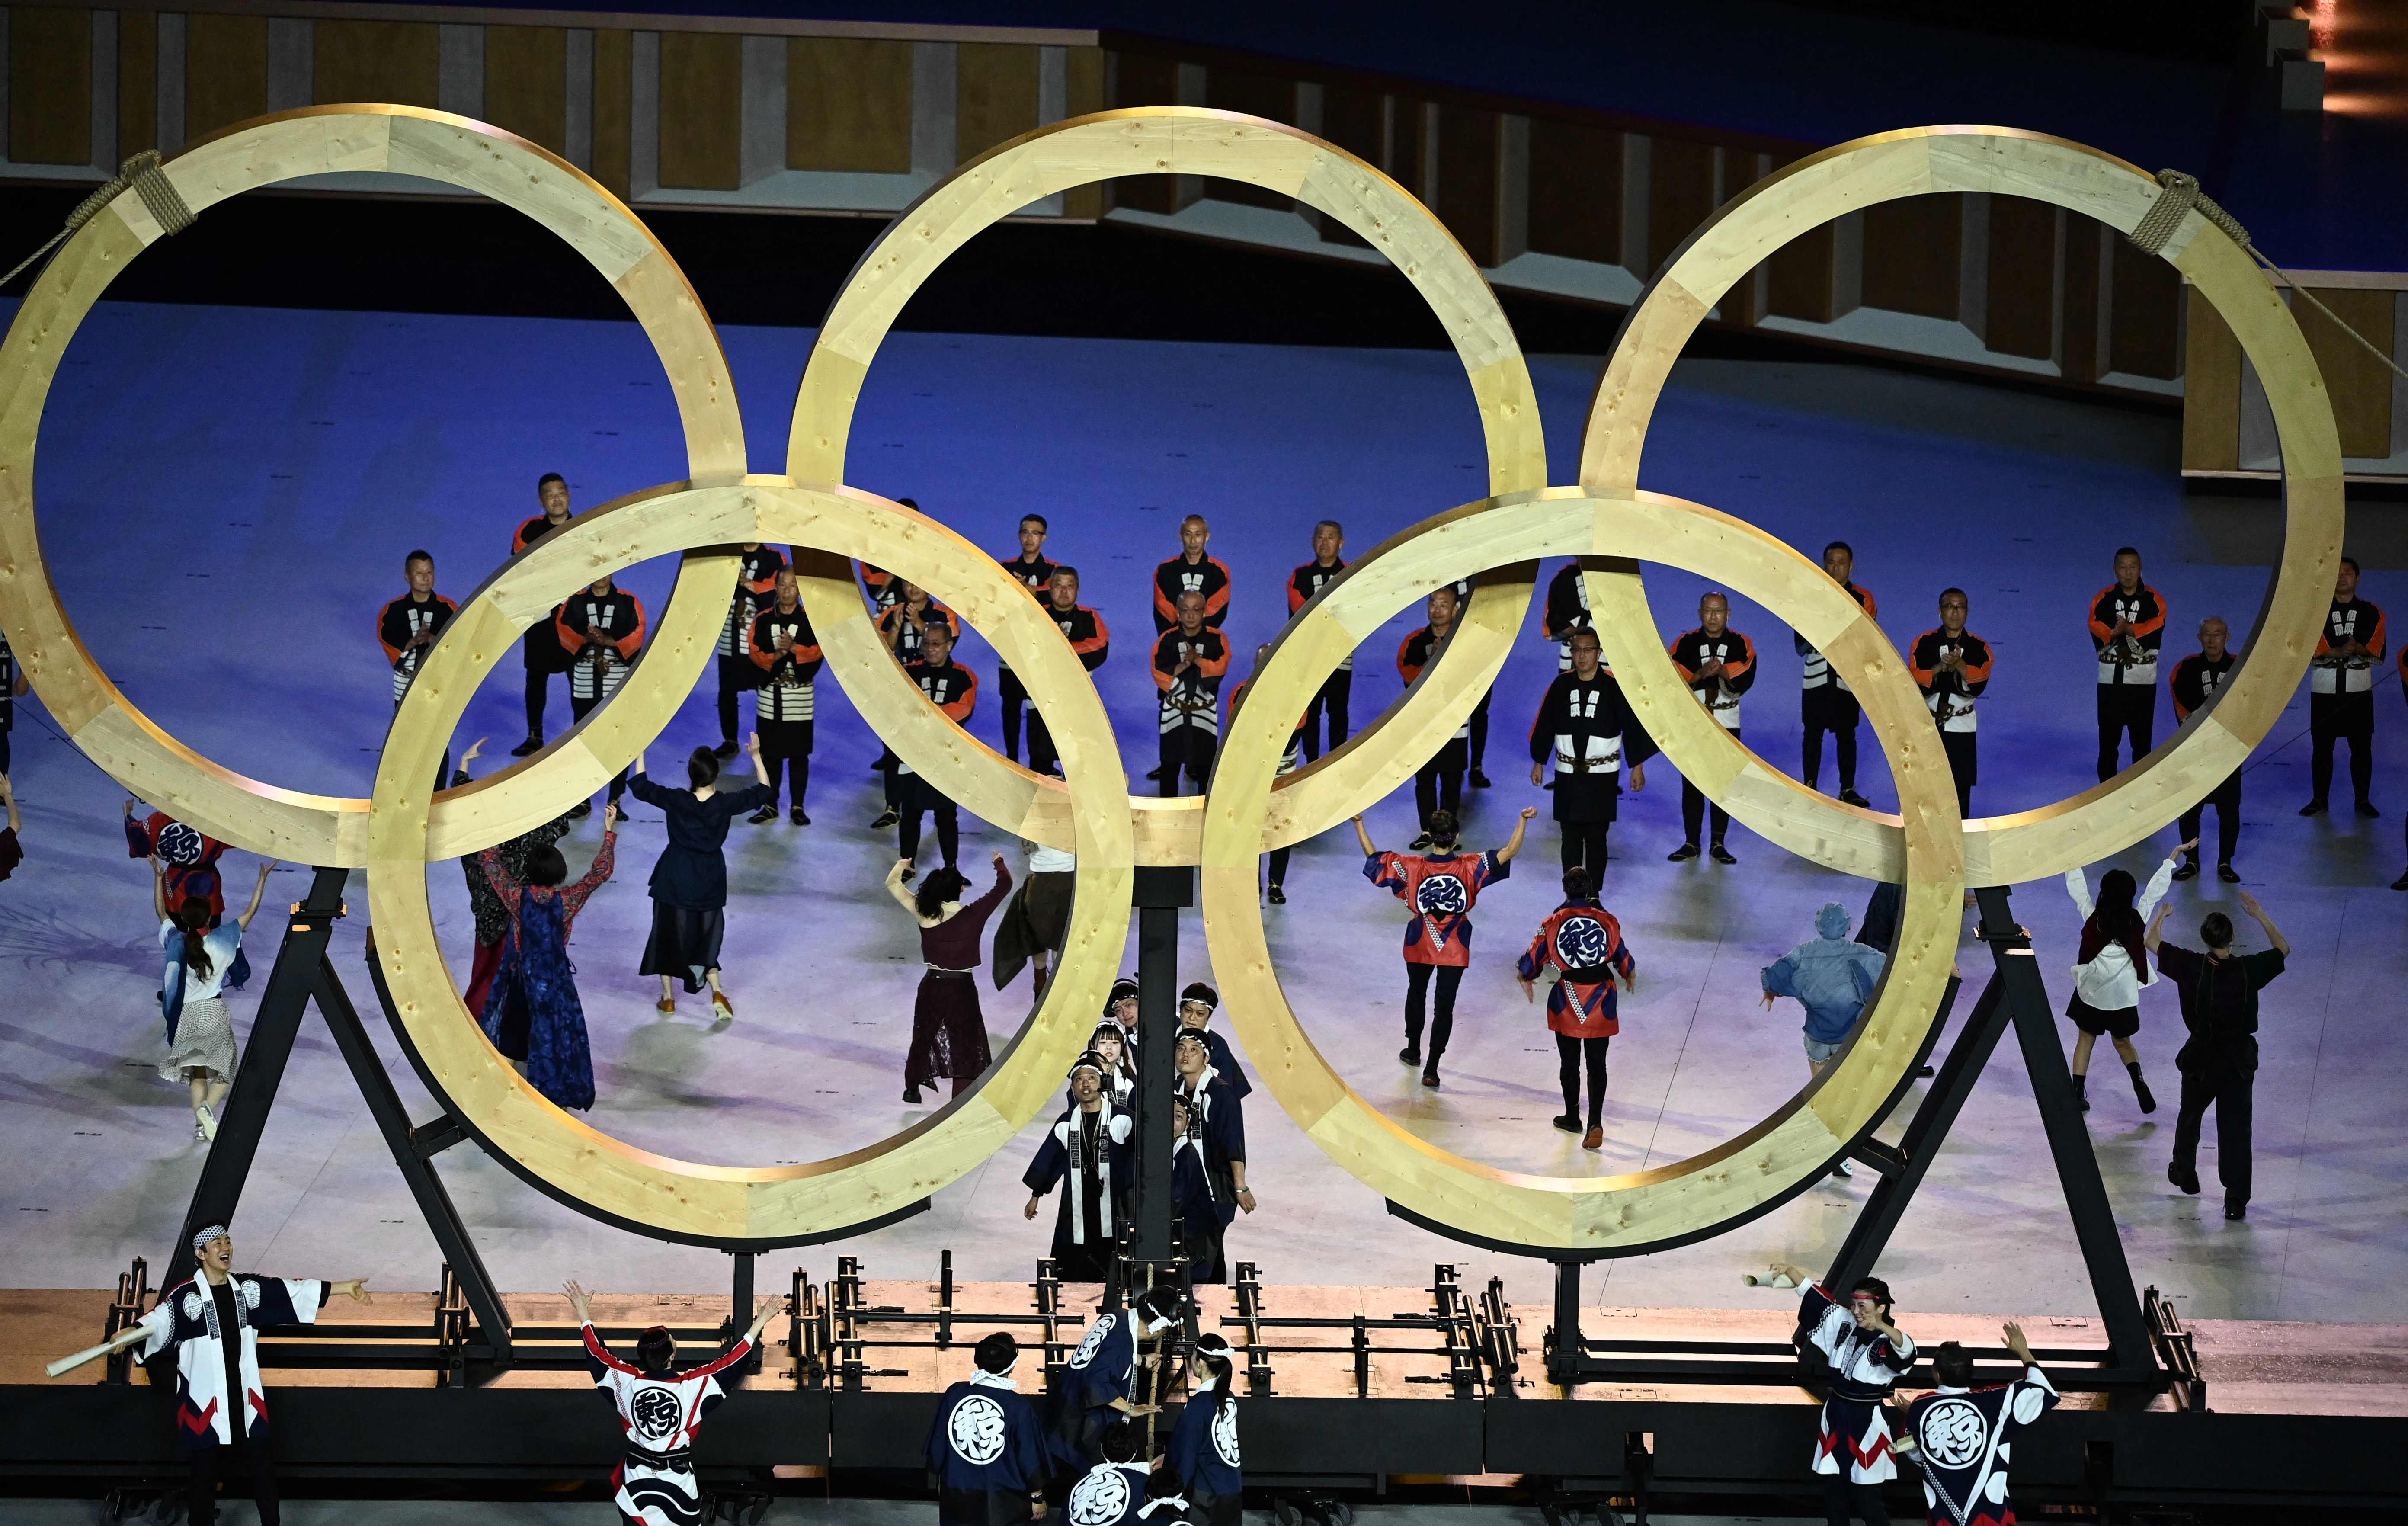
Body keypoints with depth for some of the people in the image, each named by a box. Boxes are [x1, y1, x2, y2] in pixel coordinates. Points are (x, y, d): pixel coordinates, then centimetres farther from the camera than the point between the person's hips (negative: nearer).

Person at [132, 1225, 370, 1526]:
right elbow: (160, 1320, -30)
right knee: (206, 1472, 5)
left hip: (246, 1398, 5)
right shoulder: (186, 1296, -14)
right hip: (206, 1403, -5)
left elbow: (294, 1291, 9)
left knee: (263, 1466, 14)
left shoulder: (248, 1288, 3)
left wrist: (346, 1287, 11)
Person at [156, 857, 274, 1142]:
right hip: (214, 1012, -2)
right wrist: (263, 879, 4)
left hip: (185, 1015, 2)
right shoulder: (221, 940, -12)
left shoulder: (176, 941, -6)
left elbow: (161, 911, 10)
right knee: (224, 1070, 9)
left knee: (196, 1072, 12)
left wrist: (159, 877, 18)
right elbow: (250, 912, -3)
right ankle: (208, 1107, -18)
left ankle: (200, 1124, 4)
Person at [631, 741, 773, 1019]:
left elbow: (641, 787, -5)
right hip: (709, 882, 1)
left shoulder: (676, 801, -17)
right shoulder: (725, 804, -15)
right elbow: (762, 793, -1)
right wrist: (756, 756, 4)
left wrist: (640, 753, 2)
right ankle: (717, 994, -1)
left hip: (675, 881, -1)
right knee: (707, 936, 15)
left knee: (669, 933, 15)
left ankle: (668, 998, 21)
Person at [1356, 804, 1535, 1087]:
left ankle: (1413, 1050, 41)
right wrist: (1523, 820, -15)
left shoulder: (1413, 867, -14)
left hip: (1420, 947, 1)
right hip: (1455, 951, -1)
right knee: (1445, 1007, 4)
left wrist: (1359, 824, -5)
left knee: (1416, 995, 25)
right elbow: (1510, 852, -17)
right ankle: (1431, 1069, 1)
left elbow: (1373, 858, -10)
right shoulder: (1470, 867, -15)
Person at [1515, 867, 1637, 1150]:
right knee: (1597, 1065, 4)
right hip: (1600, 1001, 0)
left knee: (1569, 1063, 15)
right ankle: (1595, 1123, -9)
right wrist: (1631, 977, 29)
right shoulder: (1607, 920, -4)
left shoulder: (1554, 922, -7)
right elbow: (1623, 958, 6)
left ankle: (1572, 1118, 29)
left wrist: (1525, 979, 22)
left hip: (1566, 1000, 0)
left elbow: (1534, 958, 0)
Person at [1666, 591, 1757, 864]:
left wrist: (1723, 672, -30)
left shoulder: (1741, 645, 0)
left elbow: (1745, 681, -14)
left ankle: (1718, 844, 11)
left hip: (1727, 724, 0)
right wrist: (1700, 675, -24)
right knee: (1691, 784, 1)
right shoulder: (1686, 644, 0)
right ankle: (1691, 844, 9)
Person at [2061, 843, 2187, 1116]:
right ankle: (2138, 1080, -9)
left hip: (2091, 990, -1)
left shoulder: (2093, 917, -16)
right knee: (2123, 1042, 17)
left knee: (2086, 1039, 17)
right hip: (2123, 993, 1)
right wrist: (2175, 855, 4)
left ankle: (2078, 1092, 14)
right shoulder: (2138, 918, -14)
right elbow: (2157, 887, -5)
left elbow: (2076, 886, -6)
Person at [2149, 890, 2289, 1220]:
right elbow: (2283, 949, 6)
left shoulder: (2191, 967, -16)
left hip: (2202, 1059, 0)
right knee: (2236, 1128, 3)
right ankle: (2237, 1199, 0)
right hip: (2240, 1059, 0)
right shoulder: (2249, 970, -13)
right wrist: (2260, 915, 9)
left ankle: (2185, 1173, 43)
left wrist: (2161, 914, 17)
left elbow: (2152, 942, -2)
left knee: (2190, 1116, 24)